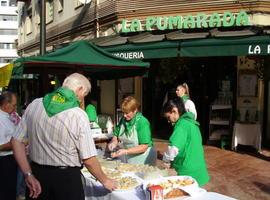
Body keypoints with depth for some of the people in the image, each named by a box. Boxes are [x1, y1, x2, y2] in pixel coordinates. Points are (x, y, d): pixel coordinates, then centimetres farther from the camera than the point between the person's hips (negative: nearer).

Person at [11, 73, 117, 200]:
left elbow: (16, 141, -2)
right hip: (67, 177, -4)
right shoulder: (79, 115, -17)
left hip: (37, 173, 4)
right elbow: (88, 160, -14)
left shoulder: (34, 105, -4)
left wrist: (28, 175, -1)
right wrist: (105, 181, 1)